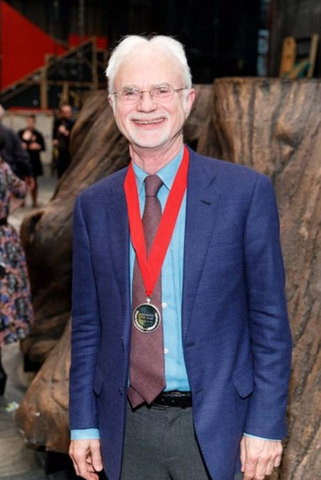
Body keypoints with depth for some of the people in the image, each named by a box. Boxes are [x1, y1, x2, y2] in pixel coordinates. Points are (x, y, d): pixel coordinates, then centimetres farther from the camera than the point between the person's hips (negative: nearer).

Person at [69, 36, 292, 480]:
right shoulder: (93, 205, 1)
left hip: (213, 426, -2)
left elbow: (270, 319, -6)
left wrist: (266, 425, -7)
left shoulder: (246, 192, -8)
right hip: (125, 429, 3)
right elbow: (87, 324, 5)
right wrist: (83, 424, 5)